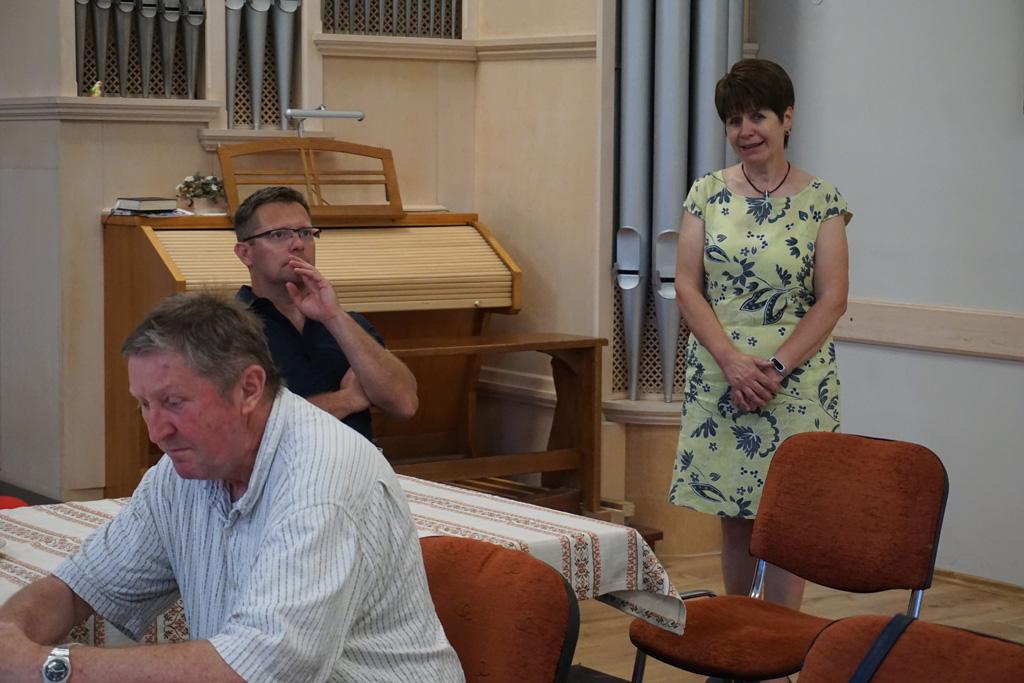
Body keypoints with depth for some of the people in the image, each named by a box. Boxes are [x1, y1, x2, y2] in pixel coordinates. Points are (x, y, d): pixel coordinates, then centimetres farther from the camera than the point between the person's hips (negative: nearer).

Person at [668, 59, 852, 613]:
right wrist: (733, 361, -12)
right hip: (718, 376, 3)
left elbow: (832, 300, -5)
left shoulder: (821, 201, -1)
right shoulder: (707, 193, 5)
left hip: (796, 379, -2)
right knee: (733, 514, 9)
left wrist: (777, 368, -15)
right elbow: (687, 288, 0)